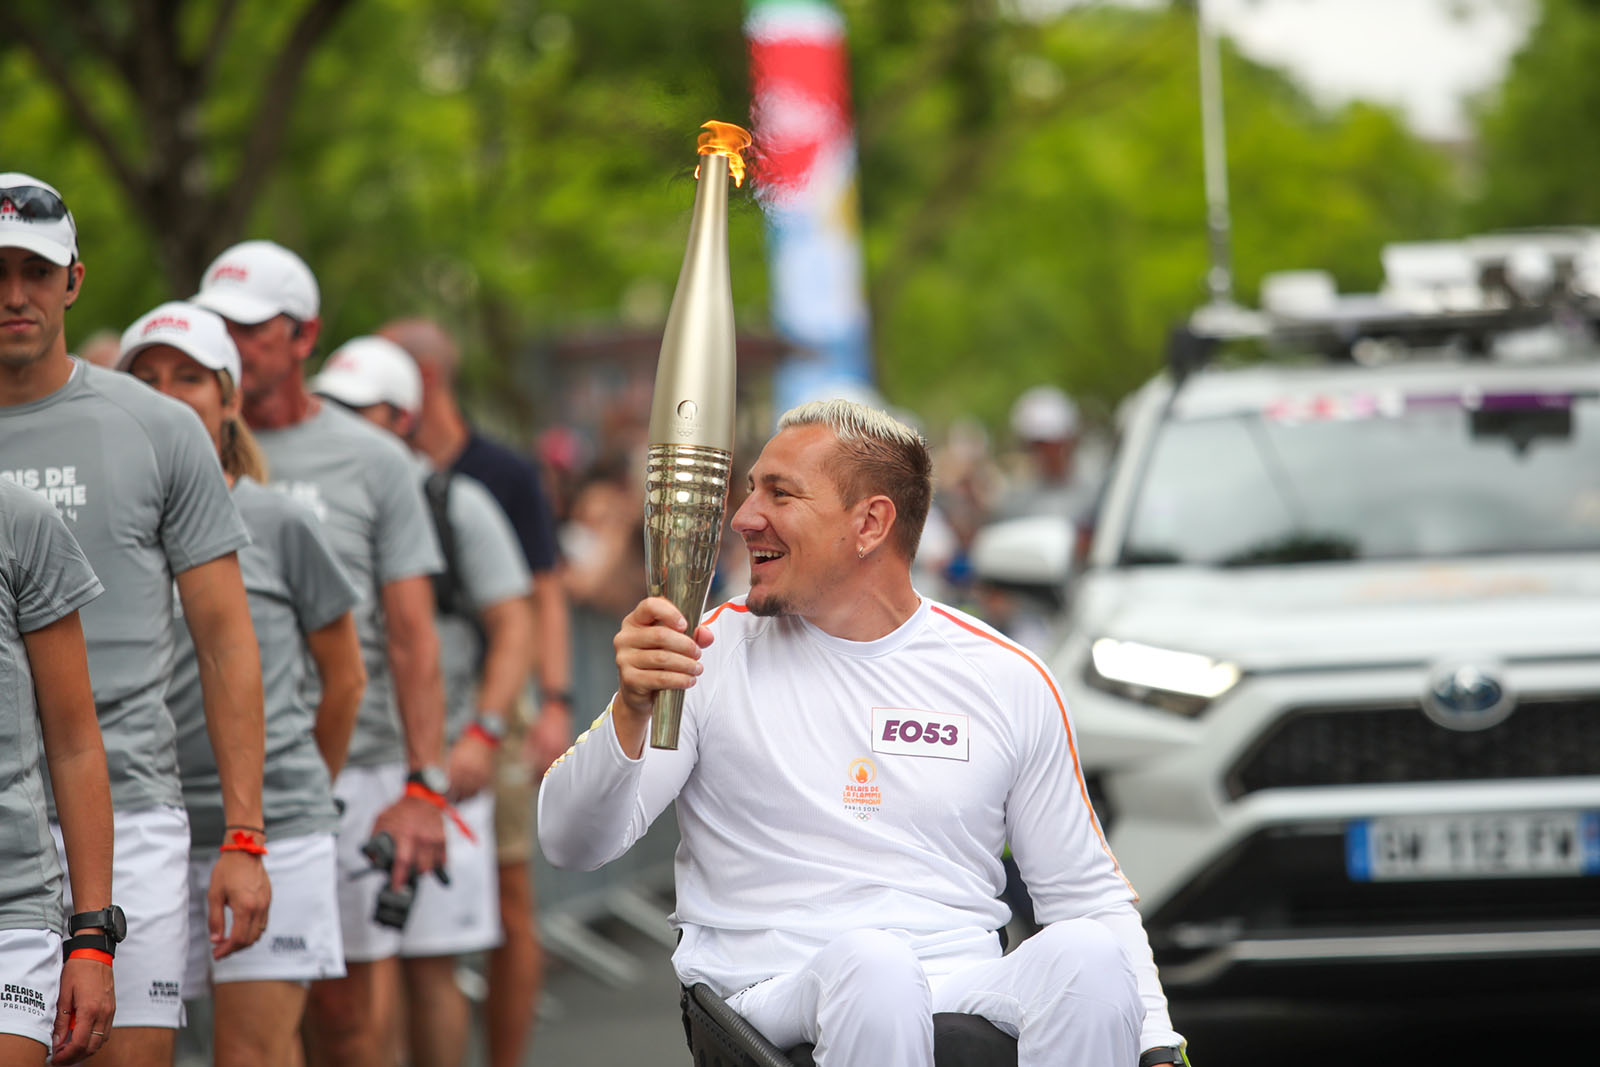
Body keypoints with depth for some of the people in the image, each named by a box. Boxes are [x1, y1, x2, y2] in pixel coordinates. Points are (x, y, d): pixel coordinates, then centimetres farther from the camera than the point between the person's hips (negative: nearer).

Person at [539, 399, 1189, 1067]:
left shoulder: (1009, 681, 10)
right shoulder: (714, 651, 7)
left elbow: (1086, 894, 15)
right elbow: (571, 842, 1)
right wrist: (630, 712, -19)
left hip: (968, 987, 2)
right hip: (774, 988, -2)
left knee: (1086, 956, -31)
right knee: (870, 962, -38)